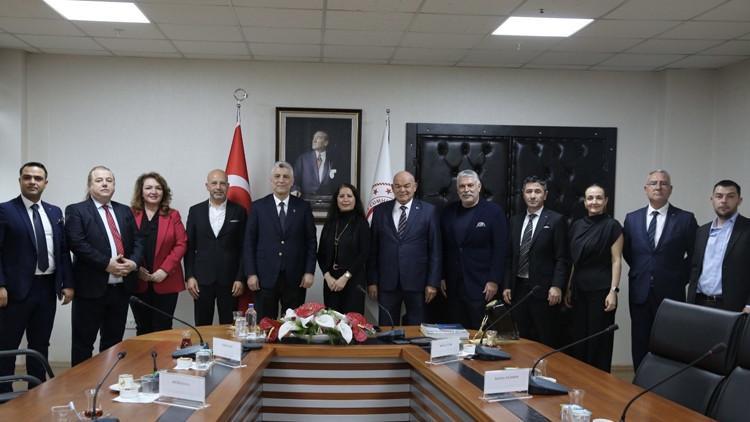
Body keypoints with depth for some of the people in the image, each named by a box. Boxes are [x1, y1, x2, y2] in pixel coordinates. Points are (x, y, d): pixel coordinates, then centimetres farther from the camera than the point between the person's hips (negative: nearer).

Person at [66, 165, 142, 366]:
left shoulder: (125, 211, 15)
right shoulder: (76, 211, -2)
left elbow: (137, 240, 12)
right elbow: (77, 243, -13)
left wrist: (134, 262, -8)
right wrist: (106, 264, -17)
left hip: (122, 287, 5)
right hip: (91, 288, -5)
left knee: (114, 341, 13)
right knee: (83, 342, 3)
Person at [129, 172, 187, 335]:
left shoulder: (173, 215, 6)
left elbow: (181, 244, -1)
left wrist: (165, 270, -10)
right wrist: (136, 268, -11)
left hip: (166, 283, 0)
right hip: (138, 284, 0)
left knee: (163, 331, 1)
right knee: (143, 330, 9)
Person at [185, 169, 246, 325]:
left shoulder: (239, 211, 3)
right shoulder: (195, 211, 6)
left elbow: (243, 248, 2)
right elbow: (189, 246, 6)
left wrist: (240, 278, -4)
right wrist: (189, 276, -1)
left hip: (229, 279, -1)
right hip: (202, 279, 1)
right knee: (202, 326, 6)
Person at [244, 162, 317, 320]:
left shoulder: (303, 207, 5)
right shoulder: (258, 207, 4)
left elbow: (311, 242, 6)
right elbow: (249, 243, 3)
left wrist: (309, 272, -2)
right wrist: (251, 274, -4)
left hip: (295, 279, 1)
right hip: (265, 278, 0)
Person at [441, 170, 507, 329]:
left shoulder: (494, 211, -2)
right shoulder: (449, 212, 11)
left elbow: (500, 249, -6)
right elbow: (443, 248, 13)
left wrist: (494, 281, -11)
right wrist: (442, 277, 9)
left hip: (482, 286, -4)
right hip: (453, 285, 4)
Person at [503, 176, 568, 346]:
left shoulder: (556, 220, -2)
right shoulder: (515, 221, 13)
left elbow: (562, 258, -6)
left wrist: (557, 286, -14)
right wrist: (507, 286, 9)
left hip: (543, 289, -4)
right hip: (518, 288, 5)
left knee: (547, 342, 0)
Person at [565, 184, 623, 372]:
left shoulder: (612, 226, -5)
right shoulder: (576, 226, 10)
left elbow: (616, 261, -8)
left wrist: (613, 291, -14)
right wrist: (568, 289, 13)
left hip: (601, 289, -5)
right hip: (580, 289, 6)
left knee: (599, 339, 1)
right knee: (579, 337, 10)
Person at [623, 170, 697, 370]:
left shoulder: (685, 219, -2)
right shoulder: (632, 218, 6)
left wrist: (681, 278, 0)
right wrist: (641, 271, 9)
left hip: (670, 293, -2)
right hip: (639, 292, 3)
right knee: (640, 345, 8)